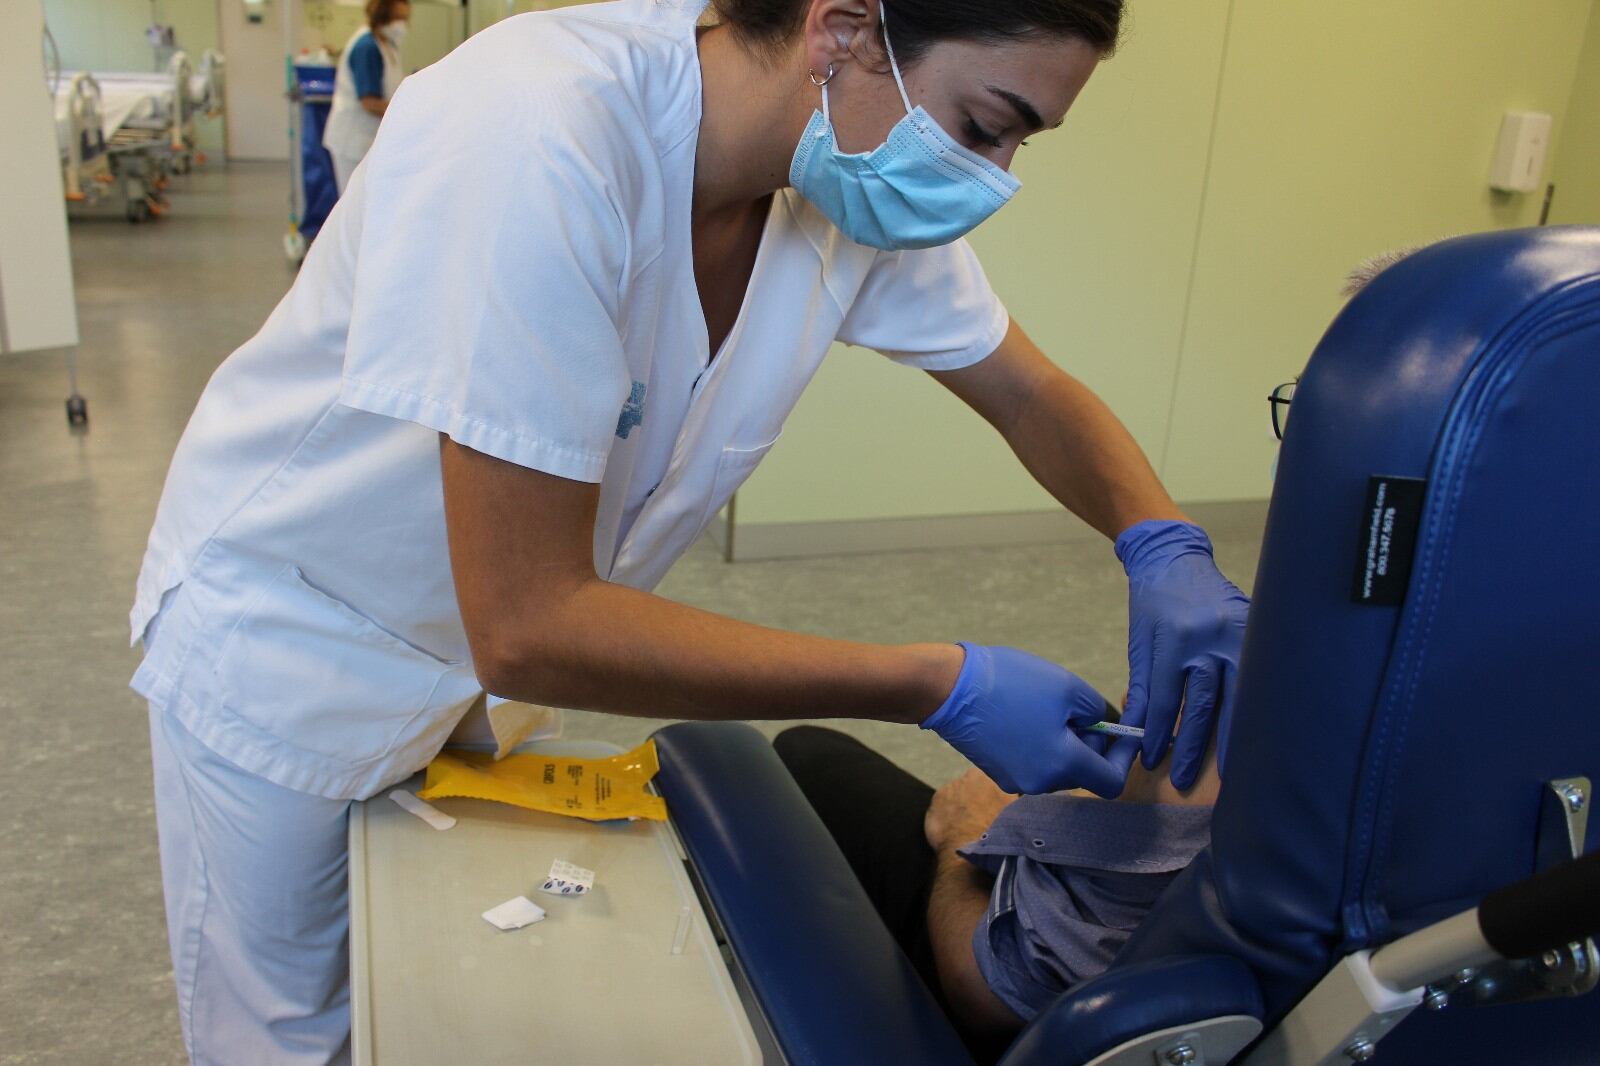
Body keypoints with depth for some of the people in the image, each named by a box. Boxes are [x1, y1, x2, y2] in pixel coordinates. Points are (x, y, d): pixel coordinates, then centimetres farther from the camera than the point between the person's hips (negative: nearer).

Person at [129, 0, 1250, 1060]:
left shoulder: (863, 187, -14)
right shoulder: (538, 134, -36)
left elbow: (1038, 397, 1)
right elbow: (527, 629, -36)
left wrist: (1166, 547, -20)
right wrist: (941, 686, -32)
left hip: (502, 662, 5)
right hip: (292, 646, -5)